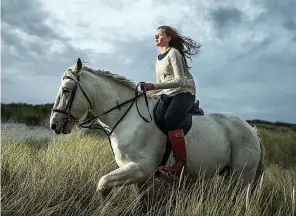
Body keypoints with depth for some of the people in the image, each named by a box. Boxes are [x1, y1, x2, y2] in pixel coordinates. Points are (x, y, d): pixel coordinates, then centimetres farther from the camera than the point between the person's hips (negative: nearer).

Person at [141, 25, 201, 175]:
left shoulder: (173, 53, -6)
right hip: (168, 95, 9)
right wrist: (149, 90, 1)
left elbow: (180, 81, -17)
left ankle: (180, 163, -34)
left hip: (184, 93, -9)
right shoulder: (158, 59, 19)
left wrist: (154, 86, -24)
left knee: (169, 119, -35)